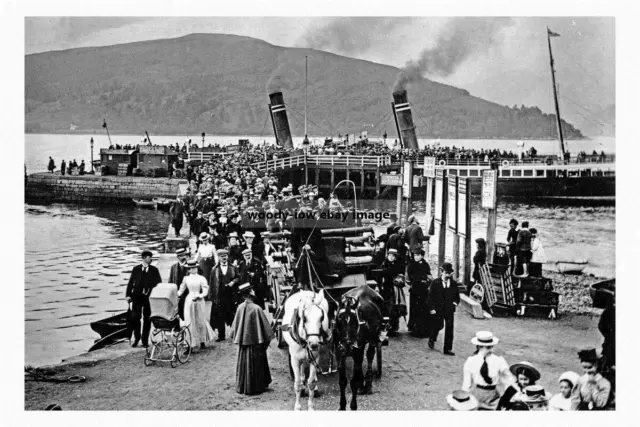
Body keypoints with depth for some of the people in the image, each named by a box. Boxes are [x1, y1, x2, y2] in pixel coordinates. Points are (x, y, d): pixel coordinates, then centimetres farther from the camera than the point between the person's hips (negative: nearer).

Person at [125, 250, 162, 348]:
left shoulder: (154, 270, 6)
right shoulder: (136, 269, 6)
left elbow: (159, 284, 4)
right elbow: (131, 282, 5)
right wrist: (128, 295, -4)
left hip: (149, 297, 0)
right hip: (137, 296, 0)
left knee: (147, 319, 4)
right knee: (135, 317, -4)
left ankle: (145, 341, 12)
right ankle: (136, 339, 12)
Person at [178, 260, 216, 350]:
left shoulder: (201, 278, -4)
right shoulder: (186, 278, 6)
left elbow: (205, 292, -7)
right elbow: (181, 290, 11)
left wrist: (198, 296, -23)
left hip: (199, 301, -2)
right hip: (189, 301, 2)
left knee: (200, 321, 8)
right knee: (189, 322, -2)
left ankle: (202, 342, 24)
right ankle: (190, 344, -1)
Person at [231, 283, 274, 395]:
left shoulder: (240, 308, -4)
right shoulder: (256, 308, -17)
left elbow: (234, 326, 5)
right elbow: (265, 326, -12)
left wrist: (236, 337, 18)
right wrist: (268, 338, 0)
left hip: (243, 341, 4)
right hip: (256, 341, -4)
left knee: (244, 363, 14)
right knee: (255, 364, 7)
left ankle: (242, 387, 21)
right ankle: (255, 387, 13)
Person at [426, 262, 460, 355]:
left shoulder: (454, 284, 6)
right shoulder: (435, 283, -2)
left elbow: (457, 296, 17)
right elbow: (430, 297, -1)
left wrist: (455, 302, -3)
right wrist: (431, 308, -9)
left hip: (449, 310, 2)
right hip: (437, 309, -2)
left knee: (449, 329, -1)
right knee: (438, 326, 1)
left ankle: (448, 349, 6)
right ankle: (432, 339, 35)